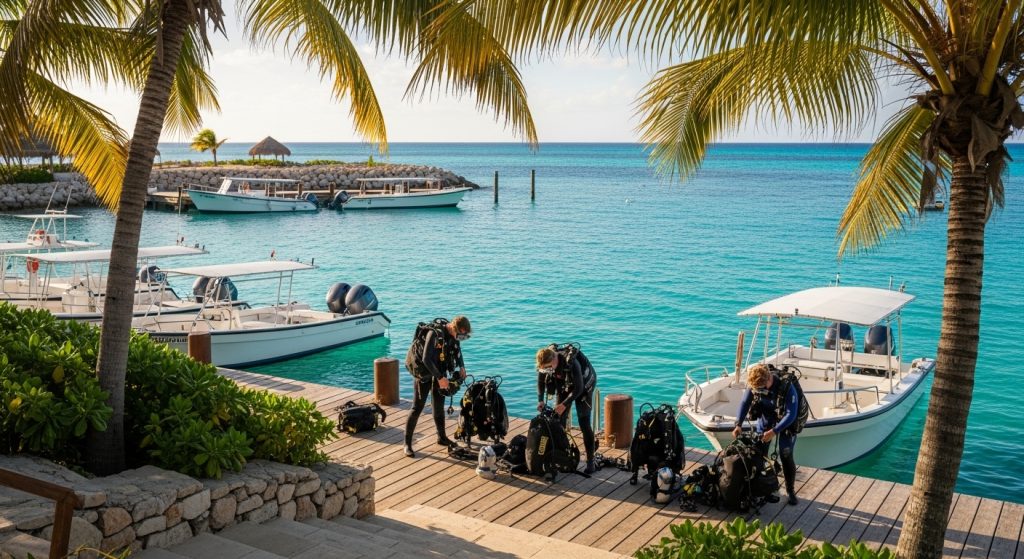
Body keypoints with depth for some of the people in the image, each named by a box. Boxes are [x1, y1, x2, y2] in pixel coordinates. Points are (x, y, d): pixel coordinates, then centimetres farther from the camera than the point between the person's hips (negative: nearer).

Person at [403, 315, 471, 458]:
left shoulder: (454, 335, -5)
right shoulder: (434, 333, -29)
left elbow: (457, 350, 17)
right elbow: (426, 359, -32)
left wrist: (462, 367, 4)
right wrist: (440, 378, -28)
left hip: (440, 372, 7)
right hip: (424, 373, -7)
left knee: (439, 407, 16)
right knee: (417, 408, -6)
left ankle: (442, 437, 31)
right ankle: (407, 444, 0)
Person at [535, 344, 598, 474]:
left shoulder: (571, 363, -39)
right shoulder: (545, 361, -22)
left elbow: (578, 388, -31)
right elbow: (541, 381, -4)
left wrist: (564, 404, -34)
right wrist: (540, 400, -14)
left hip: (583, 385, -5)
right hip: (564, 385, 5)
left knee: (584, 424, -9)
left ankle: (591, 462, -4)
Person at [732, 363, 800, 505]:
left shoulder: (786, 387, -35)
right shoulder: (753, 384, -23)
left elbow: (791, 415, -30)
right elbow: (745, 402, -9)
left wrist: (774, 431, -36)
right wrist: (738, 424, -19)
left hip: (785, 420, -3)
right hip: (765, 418, 4)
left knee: (786, 456, -6)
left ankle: (791, 490, 11)